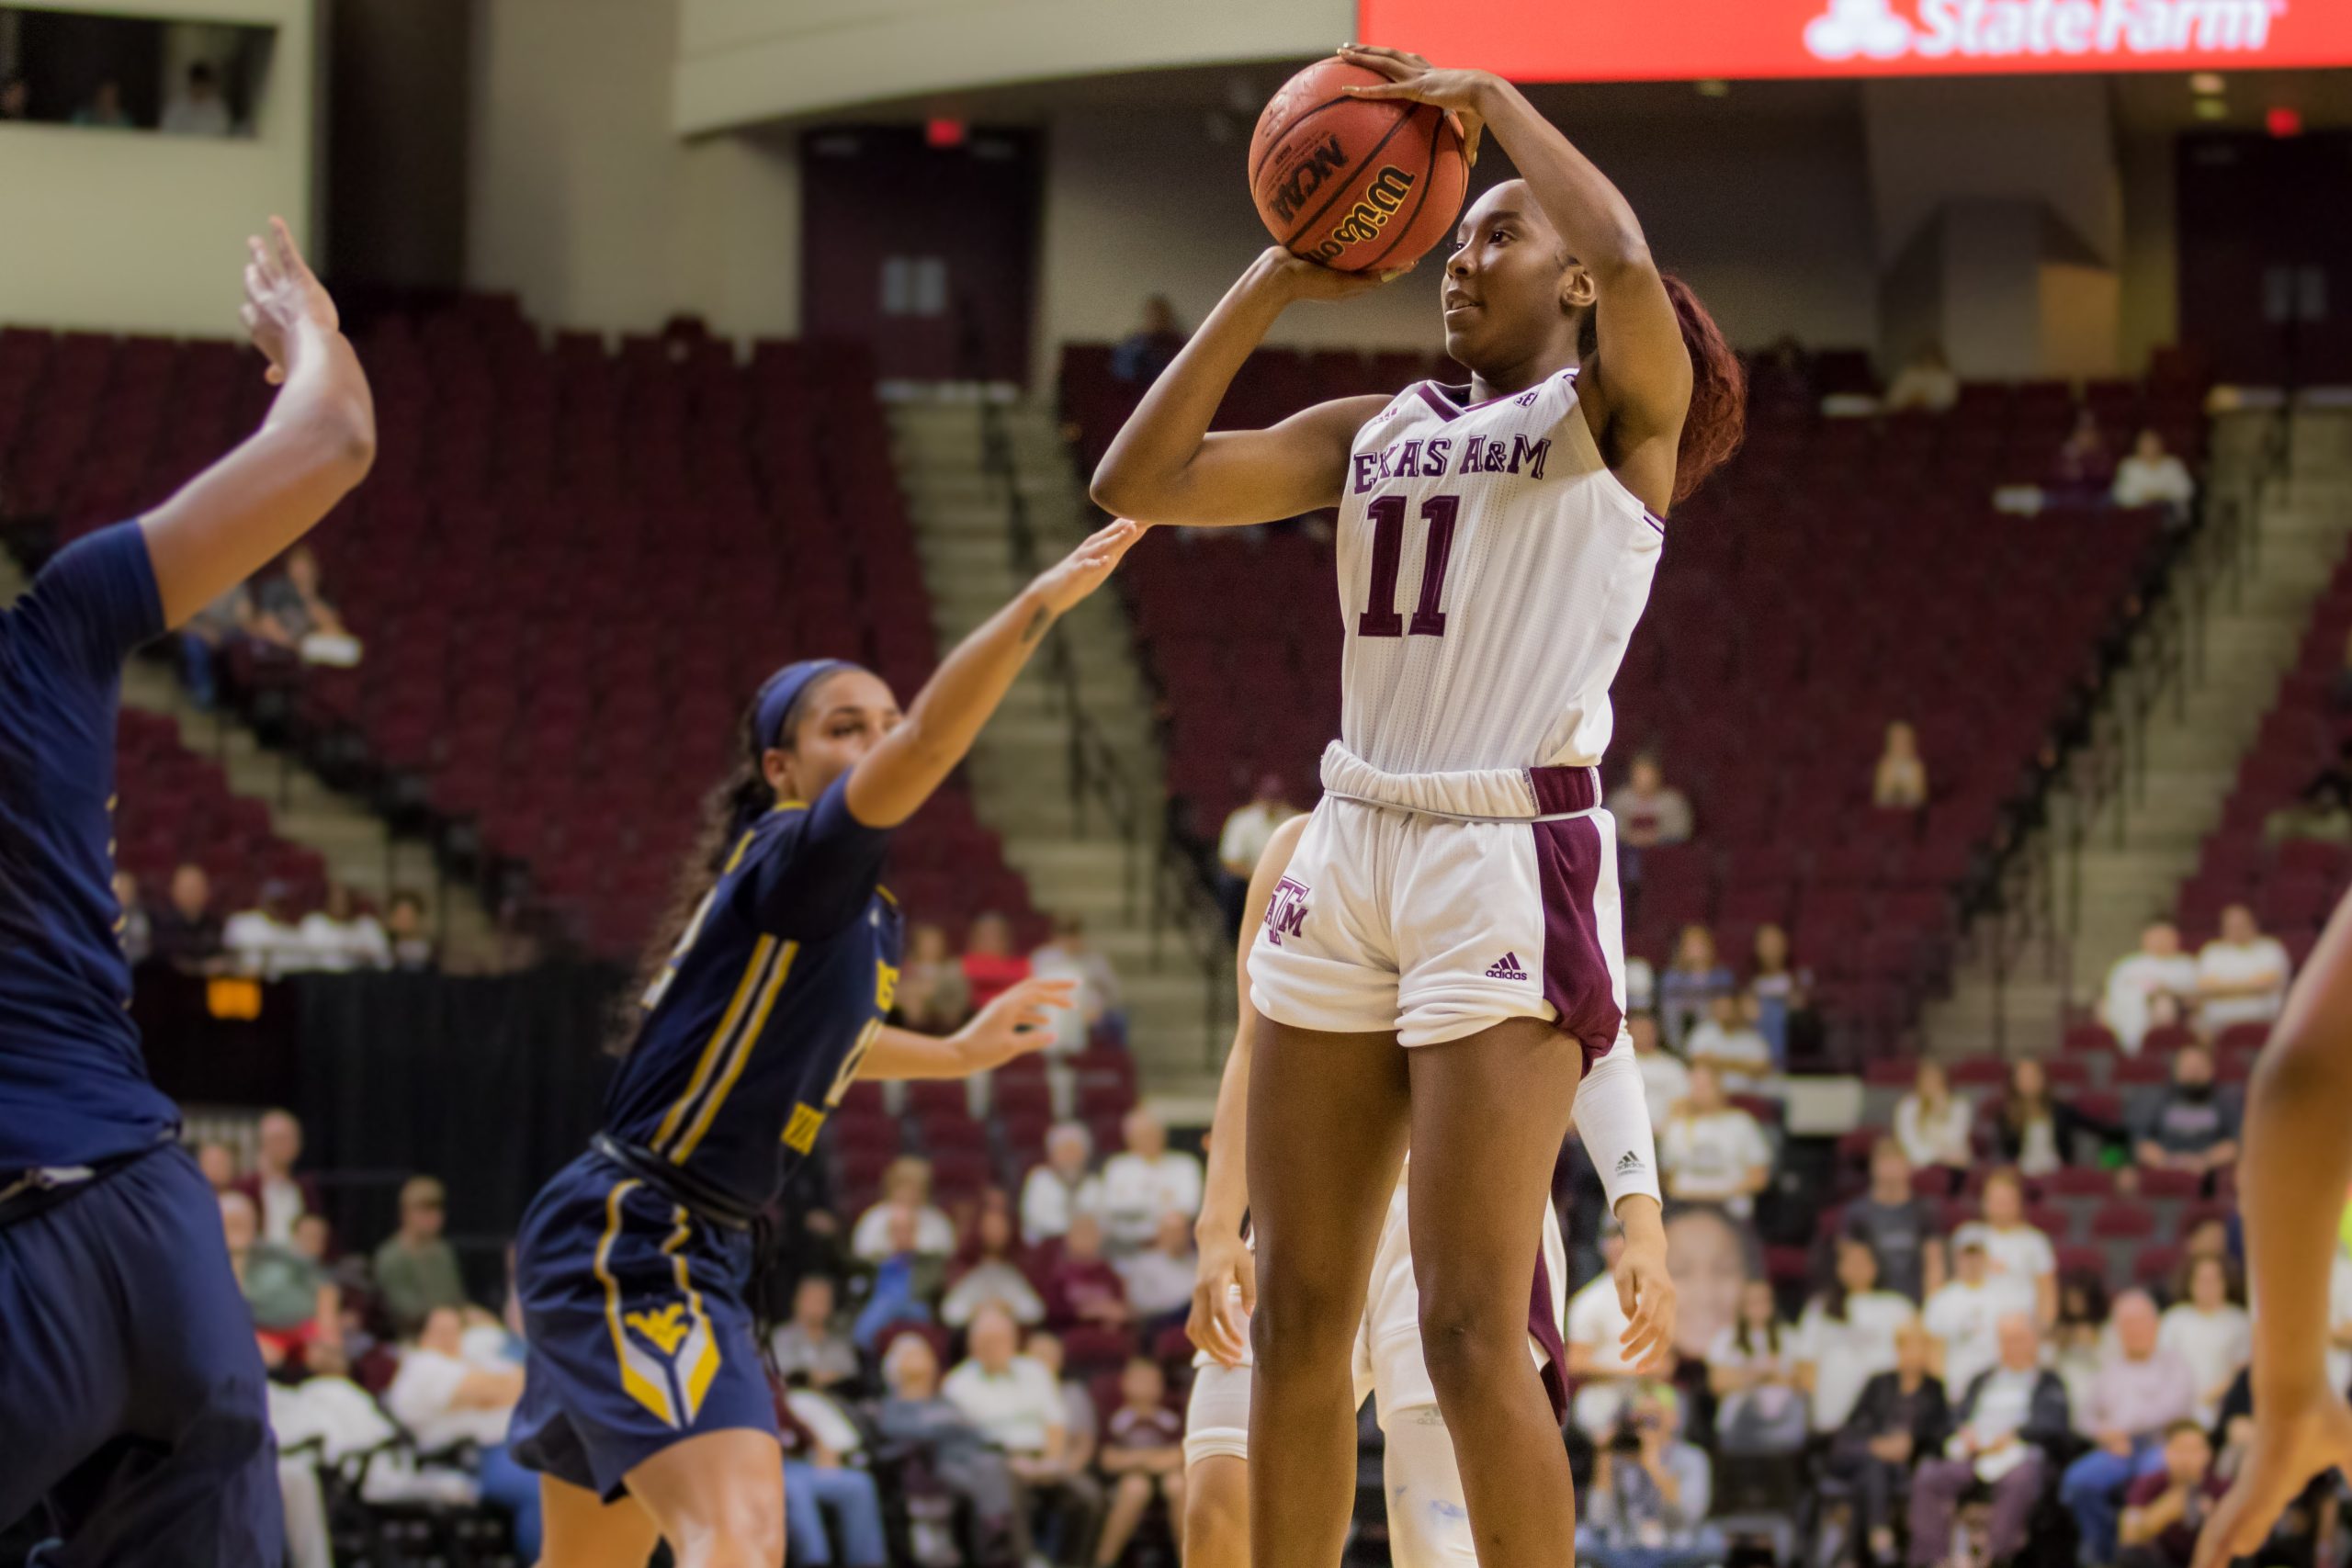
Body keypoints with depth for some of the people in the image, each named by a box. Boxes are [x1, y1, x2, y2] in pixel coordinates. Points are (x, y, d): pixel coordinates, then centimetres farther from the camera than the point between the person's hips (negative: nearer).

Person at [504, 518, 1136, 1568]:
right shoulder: (793, 863, -13)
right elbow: (929, 745, -32)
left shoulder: (865, 919, 15)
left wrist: (956, 1054, 47)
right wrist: (1044, 600, -41)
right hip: (629, 1238, -11)